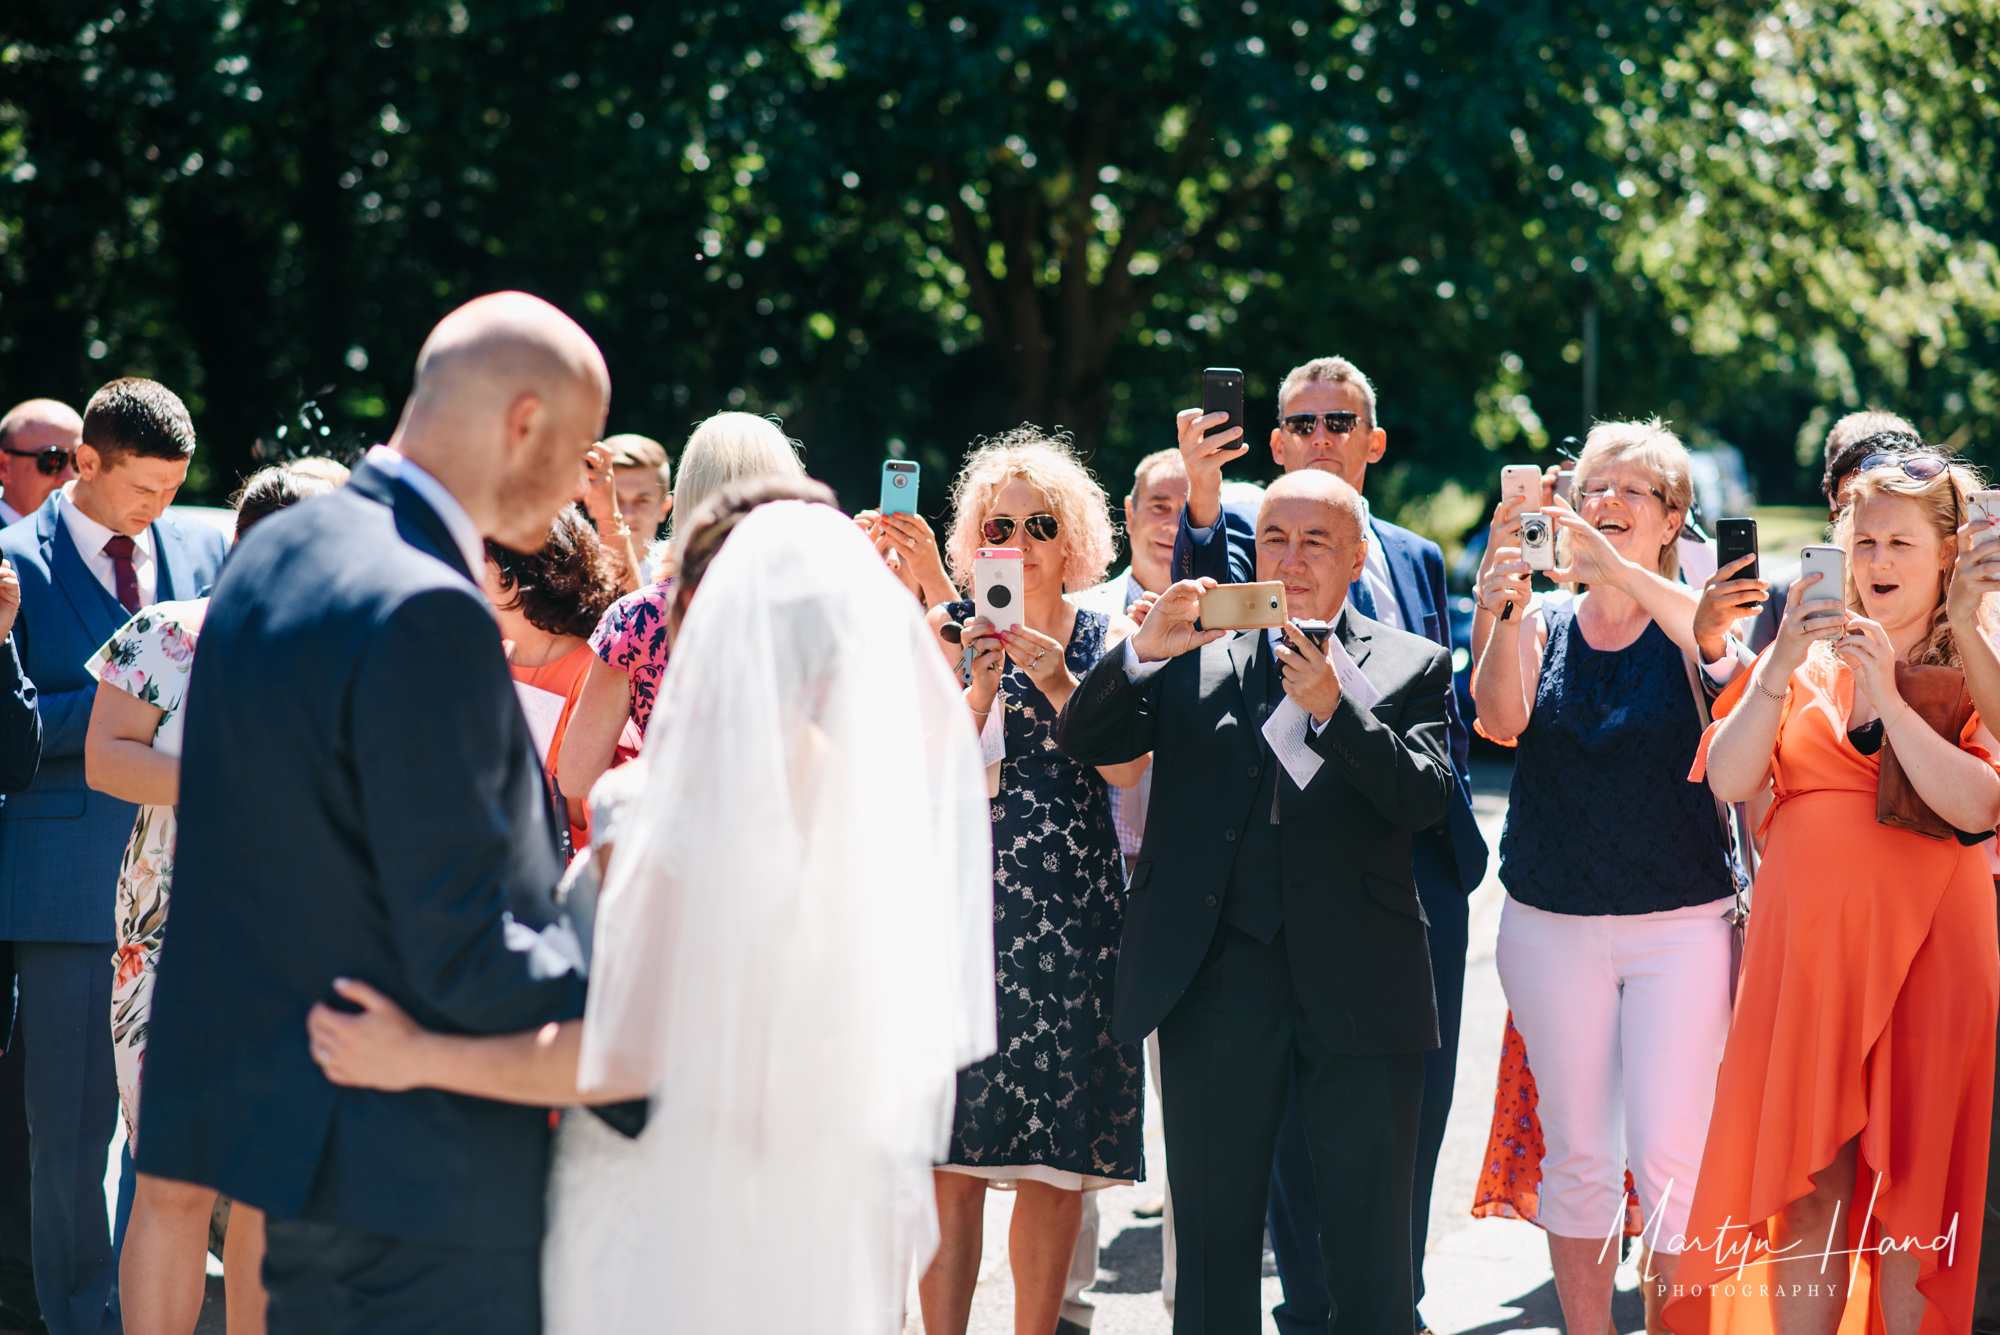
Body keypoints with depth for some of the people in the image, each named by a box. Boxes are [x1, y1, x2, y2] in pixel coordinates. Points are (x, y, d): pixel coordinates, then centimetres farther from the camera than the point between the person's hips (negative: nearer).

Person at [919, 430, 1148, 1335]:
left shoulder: (1104, 639, 10)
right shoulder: (952, 632, 7)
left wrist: (1057, 683, -14)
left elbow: (1127, 766, -4)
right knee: (952, 1156, -7)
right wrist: (980, 688, -15)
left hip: (1074, 908, 1)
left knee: (1057, 1159, 2)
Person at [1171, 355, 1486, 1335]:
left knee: (1413, 1099, 9)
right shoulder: (1244, 538, 1)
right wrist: (1200, 503, -37)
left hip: (1421, 863, 5)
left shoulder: (1416, 559, 17)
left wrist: (1455, 831, 13)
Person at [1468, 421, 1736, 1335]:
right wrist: (1503, 618, -32)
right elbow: (1501, 719, -12)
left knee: (1669, 1156, -8)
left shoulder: (1689, 620, 1)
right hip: (1549, 925, 2)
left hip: (1682, 925, -2)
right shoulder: (1541, 625, 6)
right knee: (1575, 1154, 7)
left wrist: (1620, 570, -36)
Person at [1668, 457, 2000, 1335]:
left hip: (1924, 950, -2)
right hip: (1804, 947, 3)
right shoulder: (1809, 654, 10)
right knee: (1808, 1190, 2)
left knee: (1910, 1196, 0)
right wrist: (1780, 669, -13)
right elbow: (1729, 781, -1)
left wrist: (1888, 695, -18)